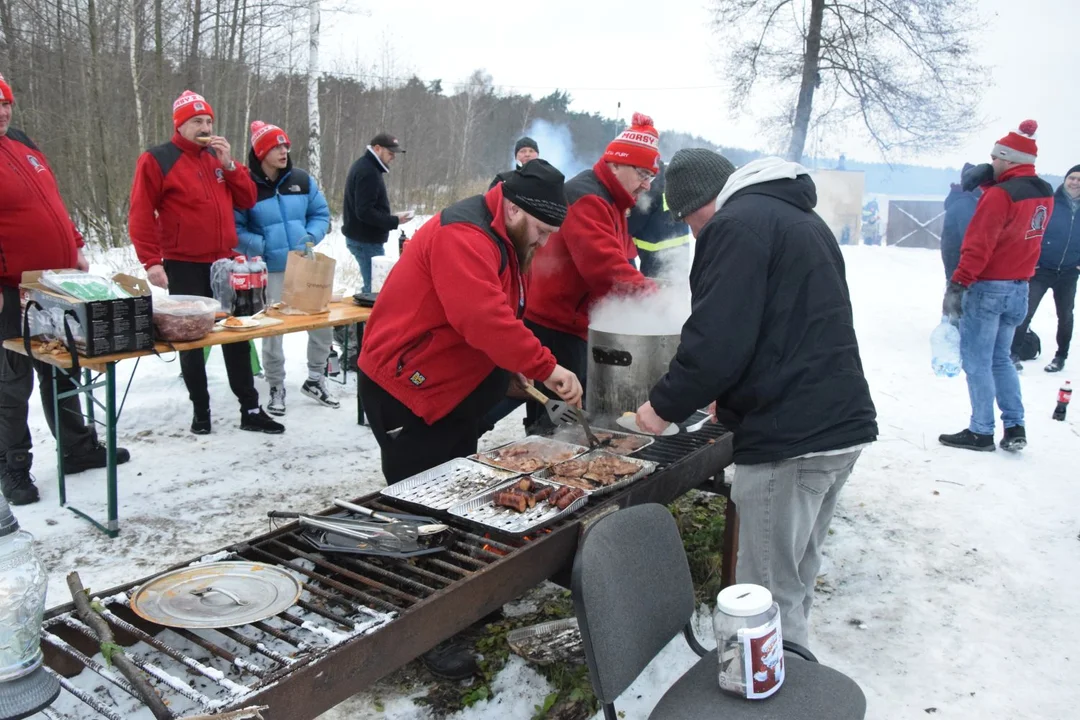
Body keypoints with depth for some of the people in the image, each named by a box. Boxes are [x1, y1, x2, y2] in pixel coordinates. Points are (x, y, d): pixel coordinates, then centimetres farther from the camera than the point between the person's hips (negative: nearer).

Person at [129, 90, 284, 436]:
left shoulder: (218, 156, 13)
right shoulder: (156, 160, -5)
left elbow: (247, 201, 8)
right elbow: (141, 216, -9)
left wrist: (229, 165, -5)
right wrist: (151, 261, -17)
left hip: (224, 263, 5)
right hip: (184, 266, -5)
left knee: (236, 335, 5)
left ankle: (250, 409, 10)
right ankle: (200, 410, 14)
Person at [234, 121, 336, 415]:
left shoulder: (302, 181, 3)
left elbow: (321, 214, 9)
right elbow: (233, 229, -7)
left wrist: (311, 237, -9)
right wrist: (259, 246, -21)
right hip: (269, 271, -4)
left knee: (322, 320, 4)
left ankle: (315, 379, 23)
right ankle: (276, 388, 19)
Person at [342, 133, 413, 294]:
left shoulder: (365, 166, 15)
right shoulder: (368, 172, -18)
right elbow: (365, 212, -24)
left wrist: (391, 218, 9)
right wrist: (394, 221, -19)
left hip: (362, 238, 11)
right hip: (366, 241, -11)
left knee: (372, 284, 14)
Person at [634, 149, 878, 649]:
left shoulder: (736, 225, -9)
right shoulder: (803, 219, 22)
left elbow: (717, 340, -19)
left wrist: (665, 405, -5)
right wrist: (730, 394, 23)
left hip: (788, 440, -10)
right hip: (843, 425, 10)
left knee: (769, 594, -2)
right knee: (795, 581, 20)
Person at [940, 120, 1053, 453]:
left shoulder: (1000, 195, -17)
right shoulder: (1045, 195, 9)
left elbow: (979, 245, -23)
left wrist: (958, 284, -21)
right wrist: (989, 183, 5)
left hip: (988, 288, -8)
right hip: (1019, 288, 8)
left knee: (976, 362, 1)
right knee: (1000, 359, 18)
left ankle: (981, 432, 6)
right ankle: (1015, 428, 16)